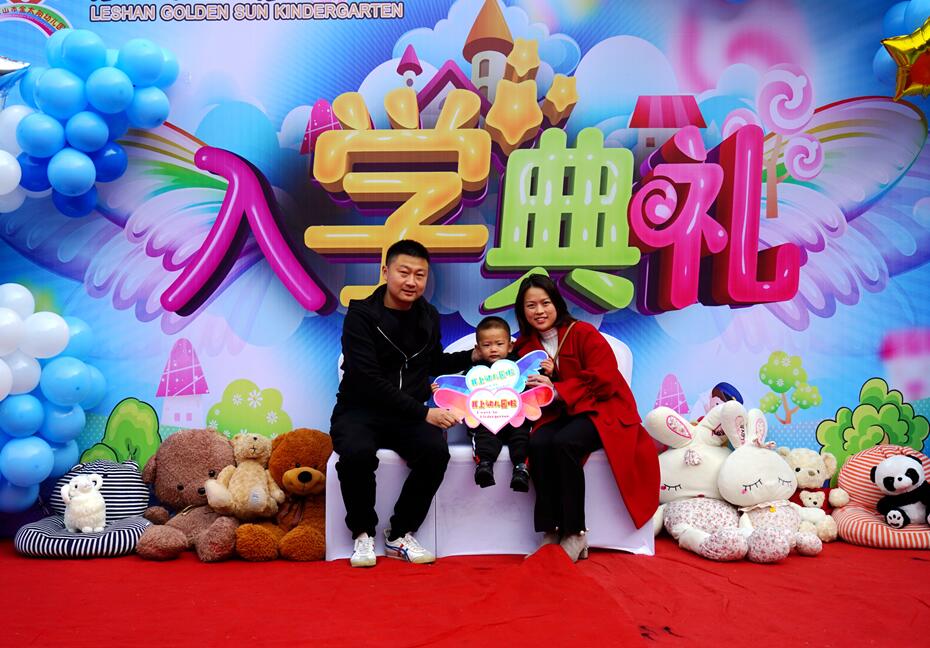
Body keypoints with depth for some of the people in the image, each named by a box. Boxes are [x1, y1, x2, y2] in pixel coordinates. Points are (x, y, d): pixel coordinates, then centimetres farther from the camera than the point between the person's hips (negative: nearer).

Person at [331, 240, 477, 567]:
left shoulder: (429, 316, 6)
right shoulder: (361, 315, -11)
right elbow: (370, 381, -19)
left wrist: (473, 356, 8)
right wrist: (424, 412, -23)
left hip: (409, 414, 4)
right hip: (360, 410, -3)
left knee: (436, 452, -27)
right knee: (357, 453, -35)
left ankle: (400, 535, -3)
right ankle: (363, 533, -6)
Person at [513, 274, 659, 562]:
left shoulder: (583, 333, -9)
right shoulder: (525, 345, 8)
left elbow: (604, 381, -15)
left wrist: (557, 390, -20)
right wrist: (542, 378, -13)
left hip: (601, 410, -4)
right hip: (559, 415, 5)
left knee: (564, 443, -34)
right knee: (538, 444, -29)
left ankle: (575, 534, -20)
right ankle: (550, 532, -20)